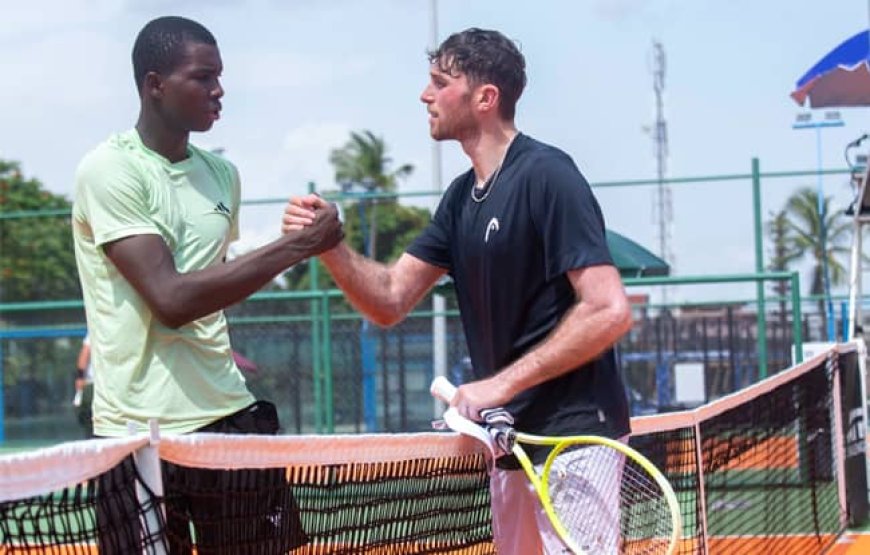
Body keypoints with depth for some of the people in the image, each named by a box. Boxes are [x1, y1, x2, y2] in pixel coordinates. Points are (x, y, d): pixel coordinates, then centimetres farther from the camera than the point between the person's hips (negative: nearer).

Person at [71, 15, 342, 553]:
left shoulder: (223, 173, 10)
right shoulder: (109, 169, -10)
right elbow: (171, 298, -20)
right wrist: (296, 246, -20)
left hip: (227, 412, 6)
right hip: (141, 426, -6)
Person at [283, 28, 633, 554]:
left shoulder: (545, 175, -14)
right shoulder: (462, 196, 11)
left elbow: (609, 311, -21)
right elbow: (390, 300, 10)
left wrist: (500, 384, -19)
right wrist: (329, 245, -8)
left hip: (572, 435, -8)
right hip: (513, 436, 8)